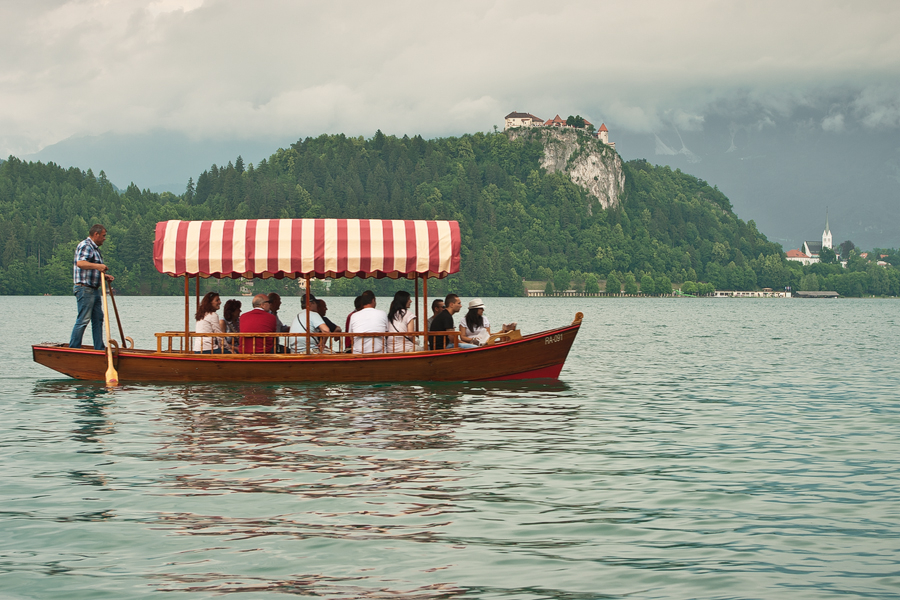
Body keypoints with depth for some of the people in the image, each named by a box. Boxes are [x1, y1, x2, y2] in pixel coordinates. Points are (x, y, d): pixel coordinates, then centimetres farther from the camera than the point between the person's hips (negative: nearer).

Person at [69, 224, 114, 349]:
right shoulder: (85, 246, -10)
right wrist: (97, 266, -35)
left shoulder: (95, 248, 22)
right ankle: (73, 349, -7)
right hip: (85, 289, -10)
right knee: (83, 320, -10)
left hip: (94, 290, 10)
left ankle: (99, 348, 15)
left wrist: (104, 275, 15)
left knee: (98, 319, 11)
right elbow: (80, 263, -27)